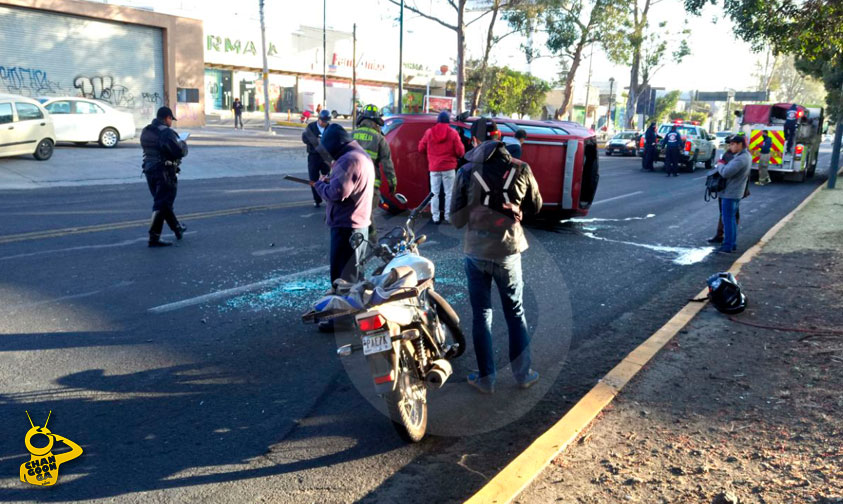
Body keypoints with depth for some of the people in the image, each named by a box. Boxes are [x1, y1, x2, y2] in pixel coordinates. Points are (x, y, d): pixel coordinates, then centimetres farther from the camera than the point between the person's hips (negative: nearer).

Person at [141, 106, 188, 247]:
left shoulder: (146, 131, 9)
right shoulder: (167, 132, -17)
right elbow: (180, 152, -22)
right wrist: (183, 143, 1)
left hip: (149, 170, 9)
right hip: (165, 172, -8)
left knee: (163, 202, 20)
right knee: (161, 205, -3)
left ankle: (177, 228, 36)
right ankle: (154, 237, -4)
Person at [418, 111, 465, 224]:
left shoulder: (429, 132, 1)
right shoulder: (453, 133, -5)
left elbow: (421, 148, 7)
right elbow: (460, 152, -6)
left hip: (434, 168, 2)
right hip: (448, 168, -2)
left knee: (435, 193, 7)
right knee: (449, 193, 4)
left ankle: (435, 217, 6)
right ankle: (448, 216, 3)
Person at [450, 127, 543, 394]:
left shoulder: (466, 172, -10)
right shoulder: (520, 169, -7)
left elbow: (457, 219, -7)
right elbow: (535, 207, 6)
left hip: (476, 252, 0)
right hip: (508, 251, 1)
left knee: (481, 315, 11)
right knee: (515, 313, 16)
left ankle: (486, 378, 18)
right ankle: (523, 373, 24)